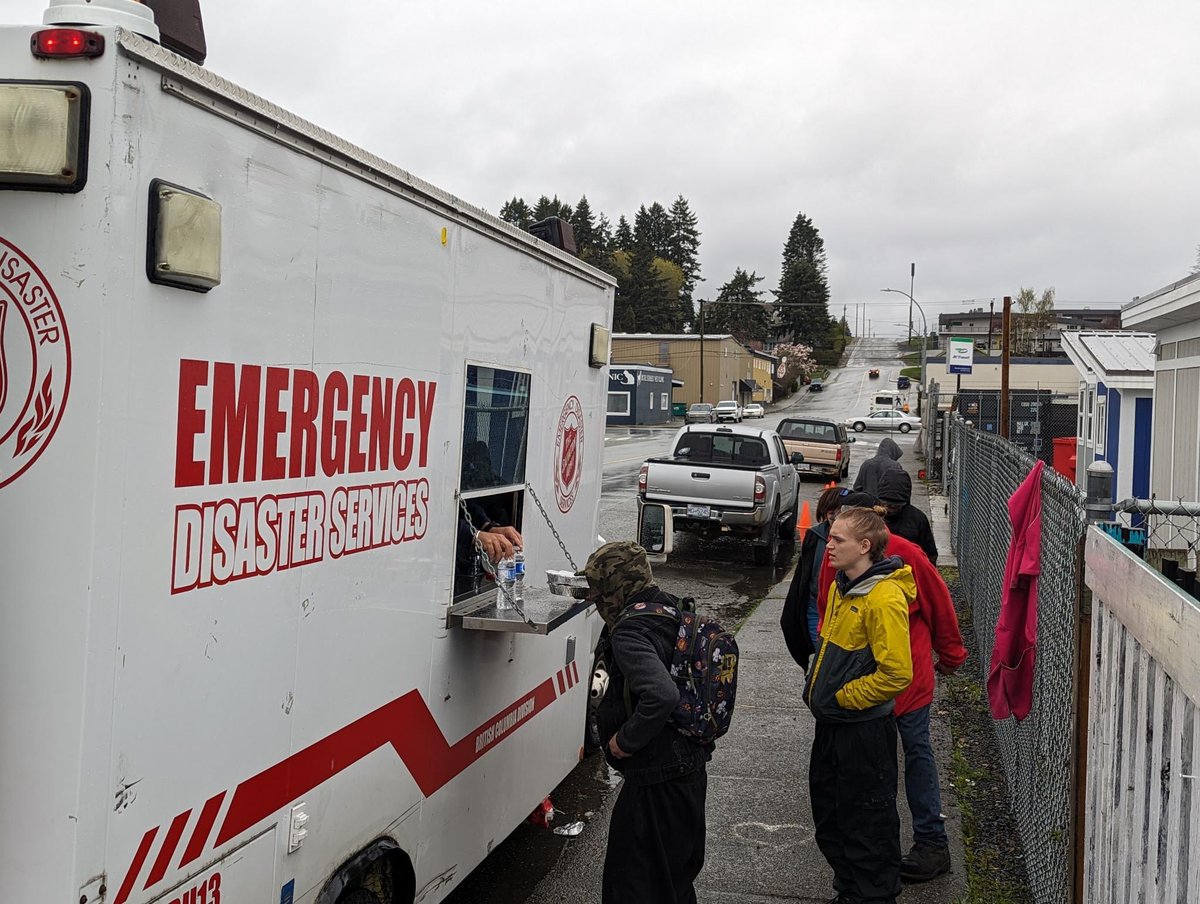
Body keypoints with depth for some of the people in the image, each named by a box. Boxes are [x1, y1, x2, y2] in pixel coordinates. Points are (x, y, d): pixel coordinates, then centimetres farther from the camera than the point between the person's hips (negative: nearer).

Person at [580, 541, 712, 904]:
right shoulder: (675, 612, 5)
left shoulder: (630, 631, -22)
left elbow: (662, 696, -36)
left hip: (657, 782, -9)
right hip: (691, 770, 9)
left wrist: (624, 741, -22)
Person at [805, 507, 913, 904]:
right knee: (829, 817, 20)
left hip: (864, 728, -9)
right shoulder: (840, 587, 7)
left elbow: (895, 674, -25)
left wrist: (842, 697, -16)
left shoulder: (884, 598, -22)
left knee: (867, 826, 5)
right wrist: (818, 688, 10)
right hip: (832, 724, 10)